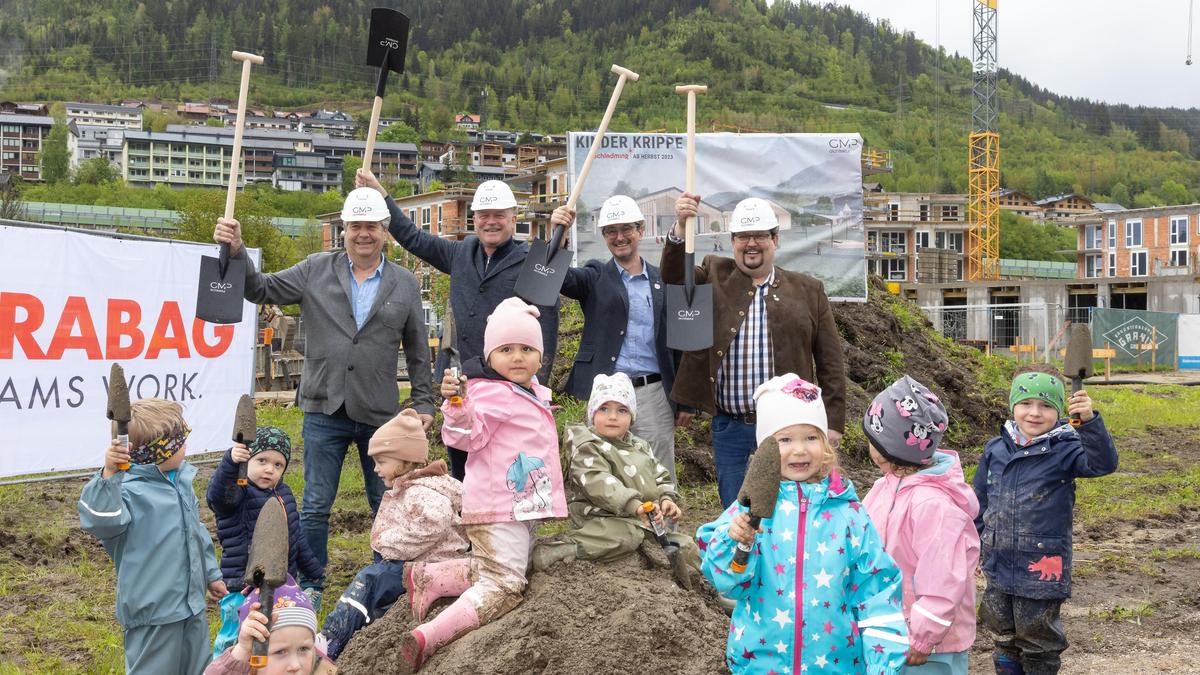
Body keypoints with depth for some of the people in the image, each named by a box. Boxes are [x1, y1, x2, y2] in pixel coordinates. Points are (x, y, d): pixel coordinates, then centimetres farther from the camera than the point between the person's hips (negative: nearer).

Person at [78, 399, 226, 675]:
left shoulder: (182, 480, 7)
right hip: (153, 611, -8)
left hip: (192, 605, 8)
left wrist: (211, 574, 26)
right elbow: (100, 519, -40)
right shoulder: (130, 490, -21)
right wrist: (108, 475, -51)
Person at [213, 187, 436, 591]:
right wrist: (236, 252, -12)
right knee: (316, 507, 5)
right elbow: (261, 289, 4)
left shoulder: (404, 284, 4)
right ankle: (309, 588, 18)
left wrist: (424, 403, 5)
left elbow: (417, 351, 8)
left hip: (380, 415, 1)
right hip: (324, 411, 0)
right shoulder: (316, 271, 2)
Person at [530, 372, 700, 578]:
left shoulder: (641, 448, 20)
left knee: (685, 546, 1)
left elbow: (661, 477, 25)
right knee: (625, 536, -39)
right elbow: (599, 484, -22)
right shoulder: (587, 447, -6)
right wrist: (633, 504, -35)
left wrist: (667, 499, 1)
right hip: (603, 519, -8)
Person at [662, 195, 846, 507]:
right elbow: (674, 276, -10)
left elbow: (830, 362, 5)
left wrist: (833, 422, -1)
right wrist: (681, 226, -25)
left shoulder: (807, 290, 6)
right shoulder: (714, 276, 9)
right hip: (730, 426, 1)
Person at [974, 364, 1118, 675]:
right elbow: (980, 503, 12)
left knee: (1038, 644, 10)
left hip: (1042, 569, -4)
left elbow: (1103, 462, -30)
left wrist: (1090, 422, -43)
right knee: (1003, 638, 19)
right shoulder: (996, 449, 2)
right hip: (999, 568, 4)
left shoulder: (1064, 449, -11)